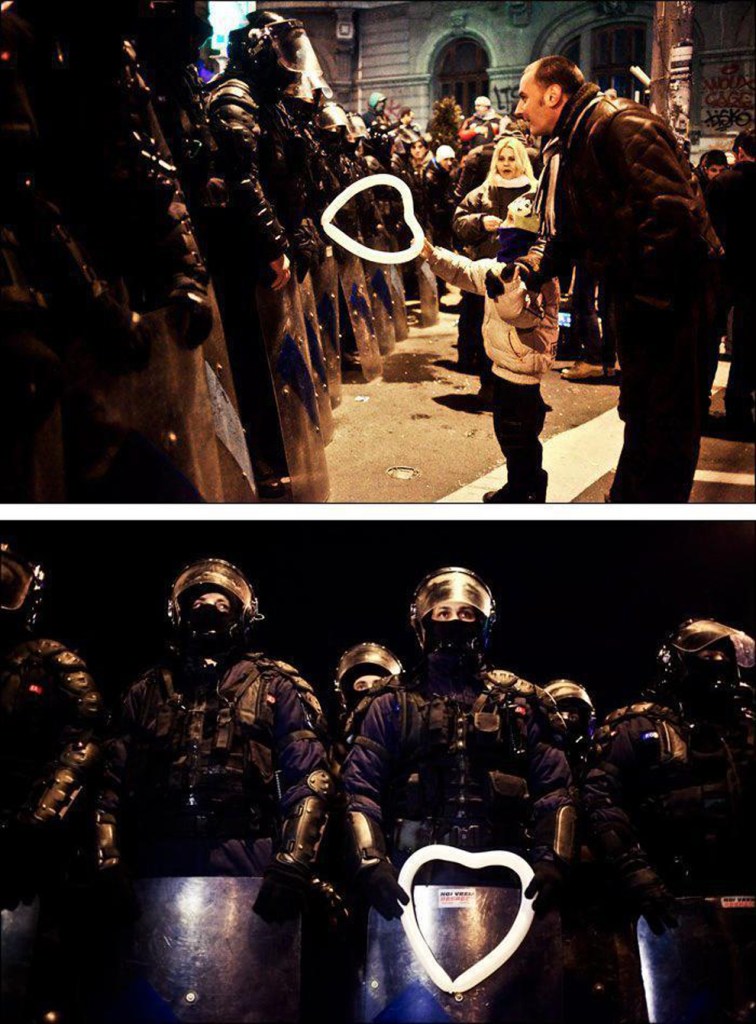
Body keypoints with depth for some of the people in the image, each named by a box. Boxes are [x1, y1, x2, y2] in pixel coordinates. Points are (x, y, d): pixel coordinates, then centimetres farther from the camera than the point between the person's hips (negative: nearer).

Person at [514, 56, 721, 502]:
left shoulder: (621, 123, -18)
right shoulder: (564, 150, 13)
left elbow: (673, 209, -26)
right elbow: (561, 236, 11)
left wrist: (652, 295, -23)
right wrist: (524, 270, -7)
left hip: (672, 287, -10)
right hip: (635, 292, 10)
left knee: (668, 417, -3)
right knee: (638, 411, 20)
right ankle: (626, 499, 35)